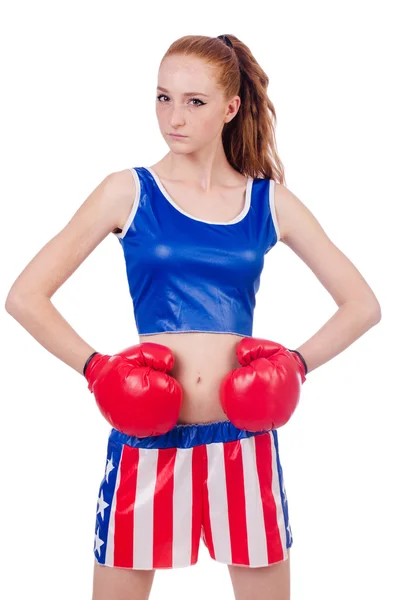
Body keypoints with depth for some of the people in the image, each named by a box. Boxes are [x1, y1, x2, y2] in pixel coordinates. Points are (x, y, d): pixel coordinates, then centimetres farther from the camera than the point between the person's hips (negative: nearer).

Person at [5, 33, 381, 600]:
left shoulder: (270, 202, 5)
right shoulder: (130, 192, -1)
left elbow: (362, 304, 9)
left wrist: (298, 363, -3)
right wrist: (97, 369, -11)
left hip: (243, 440, 2)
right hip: (147, 440, -1)